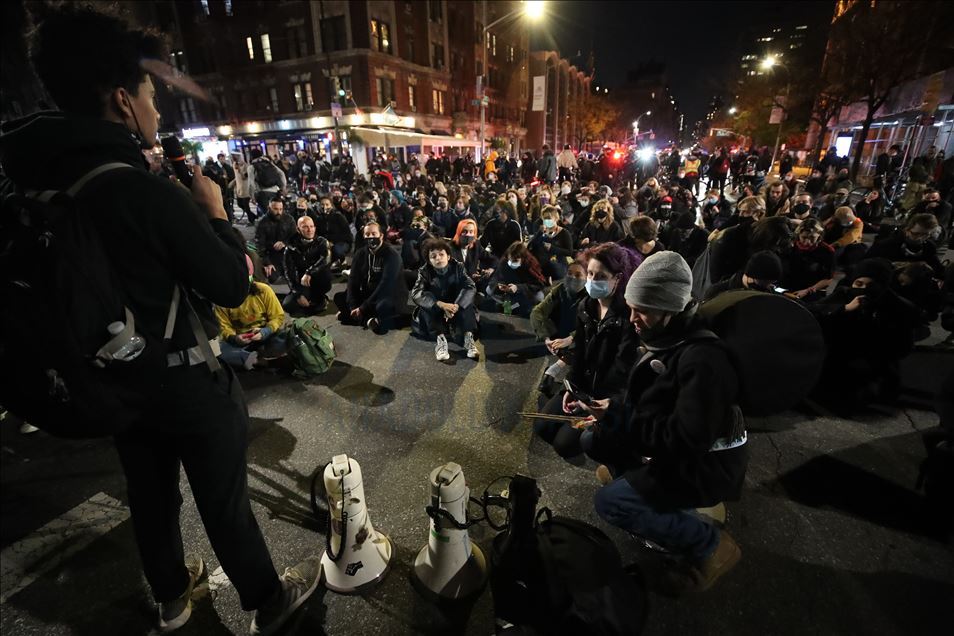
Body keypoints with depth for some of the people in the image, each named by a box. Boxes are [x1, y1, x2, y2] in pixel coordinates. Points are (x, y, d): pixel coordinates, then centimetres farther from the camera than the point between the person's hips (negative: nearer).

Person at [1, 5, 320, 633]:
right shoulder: (147, 190, -24)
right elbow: (234, 286, -19)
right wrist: (215, 212, -5)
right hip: (190, 383, -6)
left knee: (151, 495, 25)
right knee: (225, 503, 11)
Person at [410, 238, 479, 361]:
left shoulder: (458, 267, -11)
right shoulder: (424, 271, -13)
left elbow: (471, 287, -21)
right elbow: (416, 293, -27)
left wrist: (456, 305, -39)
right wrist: (441, 304, -41)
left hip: (455, 304, 0)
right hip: (434, 309, 0)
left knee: (467, 302, -28)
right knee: (425, 306, -30)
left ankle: (468, 337, -36)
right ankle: (440, 338, -41)